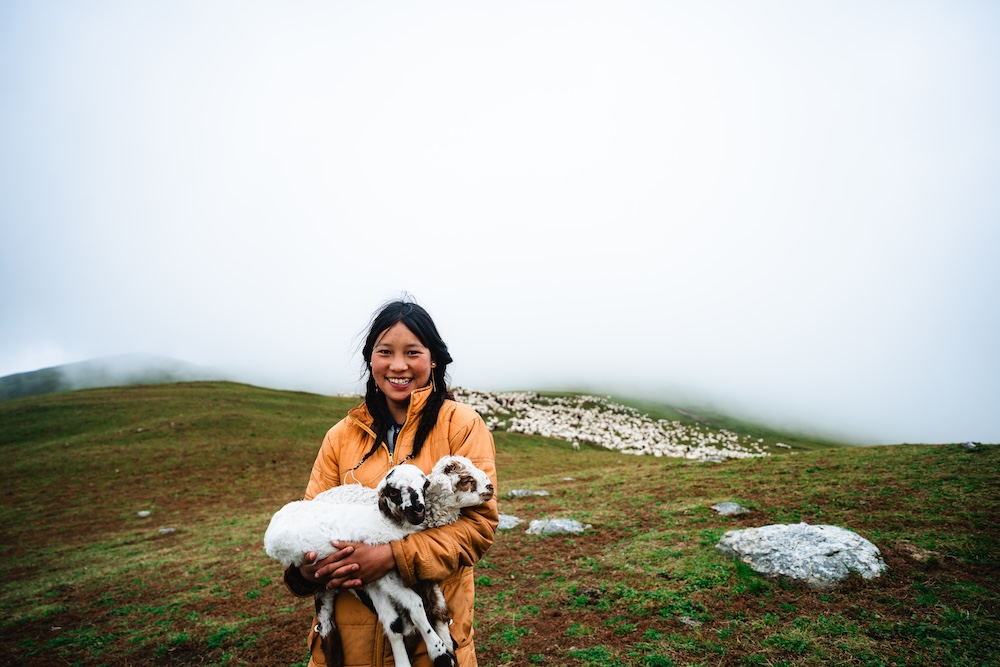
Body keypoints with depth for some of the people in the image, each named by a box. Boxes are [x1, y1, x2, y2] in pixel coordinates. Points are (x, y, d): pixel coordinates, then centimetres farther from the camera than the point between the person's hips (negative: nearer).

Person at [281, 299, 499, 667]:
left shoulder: (461, 425, -8)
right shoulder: (341, 435, 3)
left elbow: (479, 521, -13)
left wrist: (393, 556, -23)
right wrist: (305, 570, -17)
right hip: (350, 628, 3)